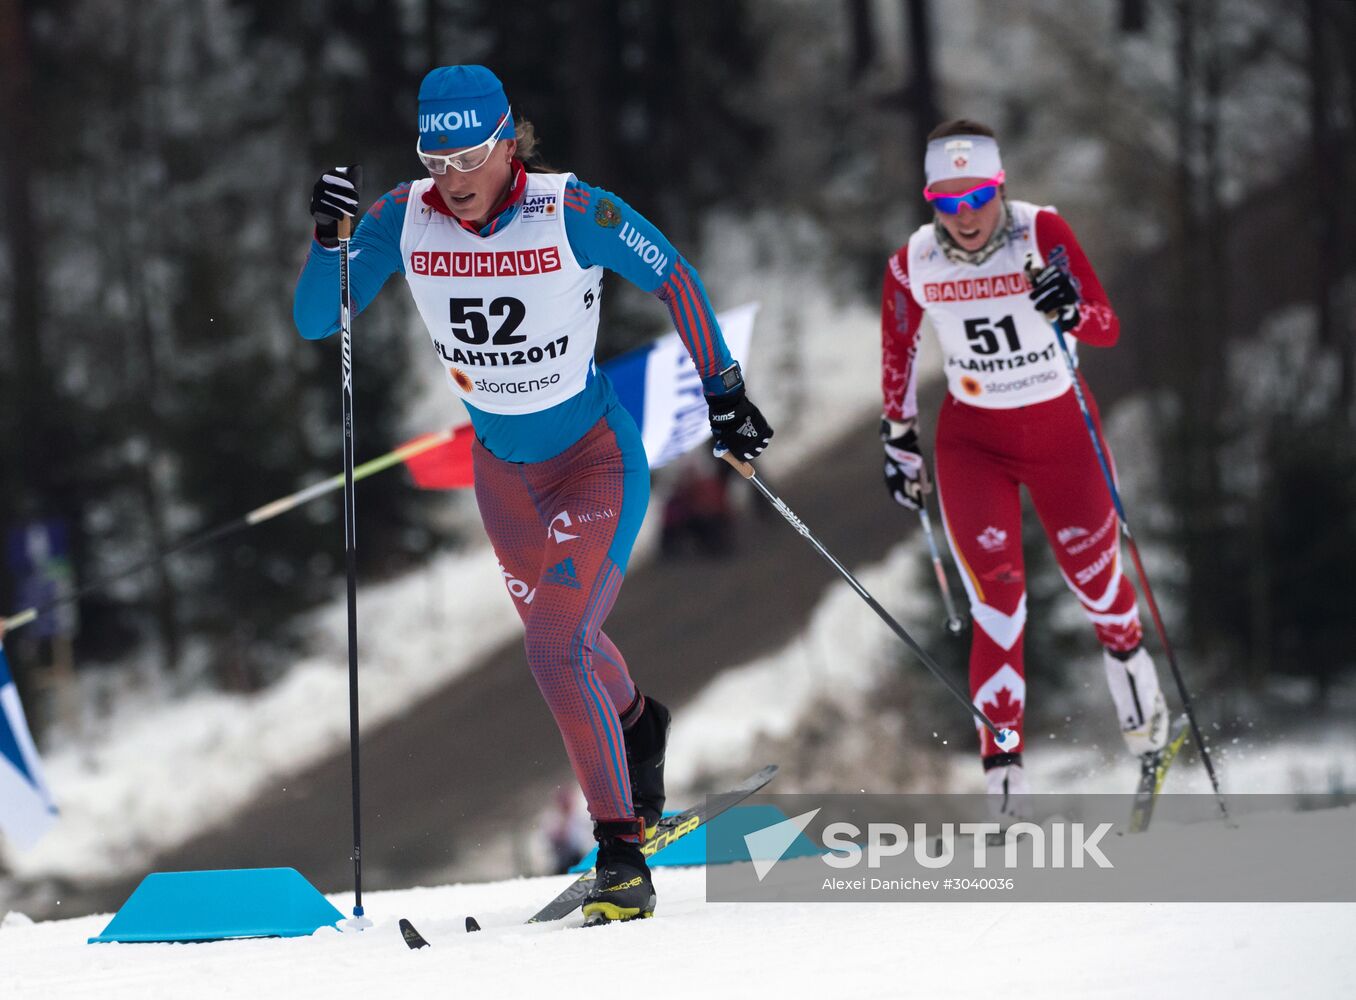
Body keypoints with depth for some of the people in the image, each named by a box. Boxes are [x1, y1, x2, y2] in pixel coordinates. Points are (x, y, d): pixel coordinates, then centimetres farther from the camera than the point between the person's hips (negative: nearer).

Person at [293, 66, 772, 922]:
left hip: (596, 456, -5)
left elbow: (675, 279, -9)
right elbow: (317, 320, -13)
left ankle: (623, 856, -11)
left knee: (558, 646, -20)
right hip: (502, 466, 5)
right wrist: (330, 237, -31)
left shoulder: (572, 211, -23)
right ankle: (639, 722, 57)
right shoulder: (405, 218, -14)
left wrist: (725, 393, -4)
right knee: (564, 637, 24)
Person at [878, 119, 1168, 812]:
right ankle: (1002, 761, -11)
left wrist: (1071, 308, -44)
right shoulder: (913, 264, -12)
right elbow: (898, 352, 7)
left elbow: (1108, 330, -22)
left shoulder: (1042, 233, -19)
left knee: (1095, 577, 14)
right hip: (972, 439, 0)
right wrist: (899, 439, 12)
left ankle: (1128, 659, 49)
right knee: (996, 600, -13)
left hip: (1061, 430, 0)